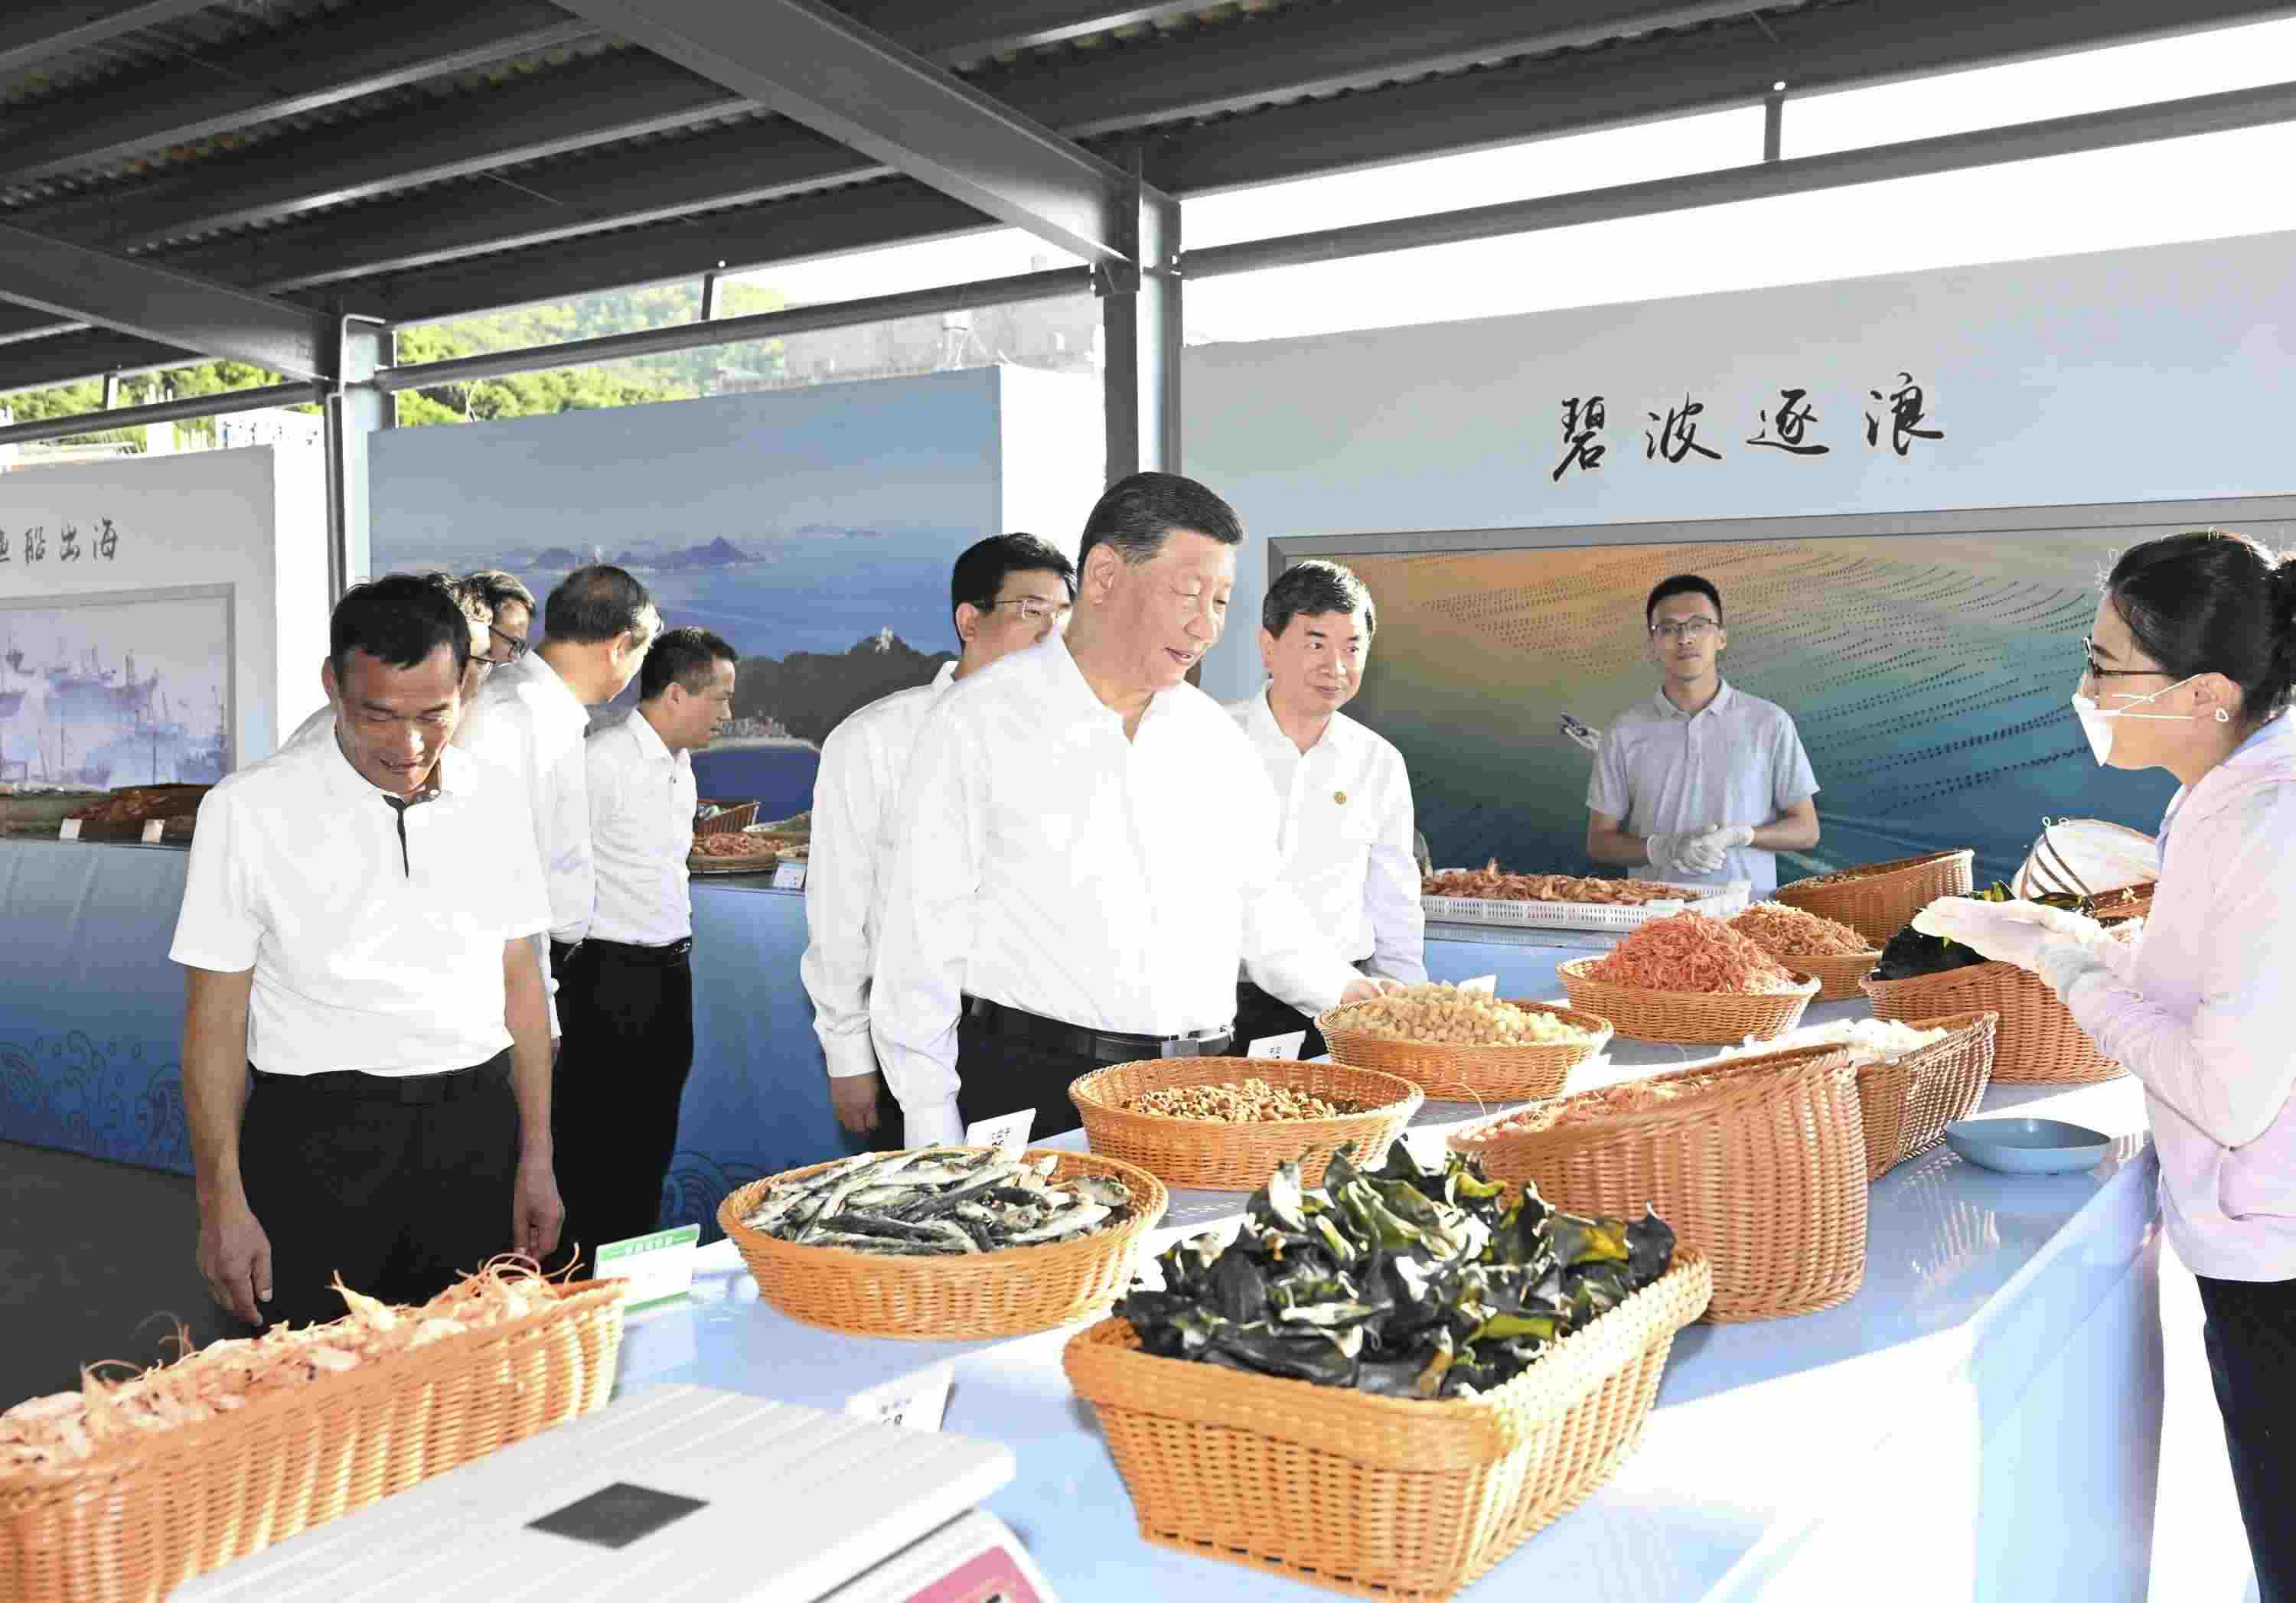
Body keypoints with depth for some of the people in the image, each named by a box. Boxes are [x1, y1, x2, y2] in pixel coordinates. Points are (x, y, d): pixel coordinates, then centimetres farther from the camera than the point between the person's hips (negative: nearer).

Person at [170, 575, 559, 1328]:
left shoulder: (495, 799, 5)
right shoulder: (250, 809, -6)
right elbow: (215, 1020, -4)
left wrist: (535, 1160, 8)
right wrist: (223, 1205, -7)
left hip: (475, 1130, 3)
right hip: (317, 1141, -3)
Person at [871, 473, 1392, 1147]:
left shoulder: (1213, 733, 12)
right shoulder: (978, 722, -5)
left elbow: (1257, 902, 21)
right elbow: (925, 936, -6)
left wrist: (1348, 993, 10)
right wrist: (934, 1134, -9)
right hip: (1029, 1086, -4)